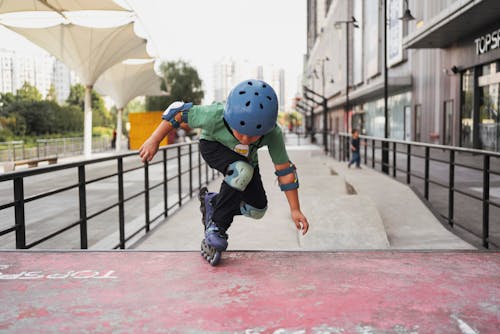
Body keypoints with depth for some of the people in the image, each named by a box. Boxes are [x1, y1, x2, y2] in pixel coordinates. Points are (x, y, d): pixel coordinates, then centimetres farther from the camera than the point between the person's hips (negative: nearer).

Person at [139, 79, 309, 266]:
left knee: (257, 210, -6)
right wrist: (154, 141, -21)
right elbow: (179, 112, -26)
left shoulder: (273, 134, -34)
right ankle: (216, 228, -21)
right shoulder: (216, 116, -41)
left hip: (245, 159, 4)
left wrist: (295, 210, -21)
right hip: (214, 146, -4)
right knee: (242, 172, -37)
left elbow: (285, 170, -24)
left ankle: (212, 202, 19)